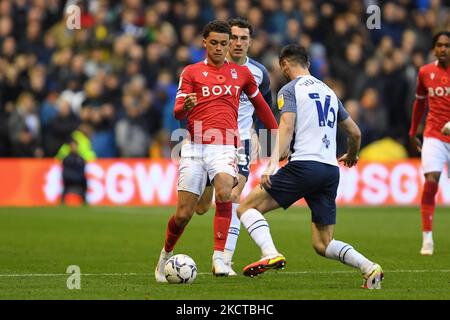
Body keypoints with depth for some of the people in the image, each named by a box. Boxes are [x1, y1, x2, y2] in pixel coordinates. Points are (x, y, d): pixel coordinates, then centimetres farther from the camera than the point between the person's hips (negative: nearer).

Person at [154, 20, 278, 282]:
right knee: (183, 214, -2)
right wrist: (185, 106, -23)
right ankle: (166, 255, 26)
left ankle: (219, 259, -29)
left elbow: (260, 104, 27)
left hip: (225, 147, 0)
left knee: (224, 193, -30)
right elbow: (177, 113, 0)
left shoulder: (241, 73, 14)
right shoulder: (191, 72, 9)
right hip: (195, 147, 0)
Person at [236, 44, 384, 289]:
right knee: (323, 245, 10)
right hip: (331, 170, 6)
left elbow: (287, 126, -13)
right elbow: (355, 133, 28)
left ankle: (271, 254, -23)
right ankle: (369, 268, -12)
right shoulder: (328, 91, 23)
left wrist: (273, 163, -23)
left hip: (304, 165, -6)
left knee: (247, 207, 2)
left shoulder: (290, 89, 4)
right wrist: (351, 156, 49)